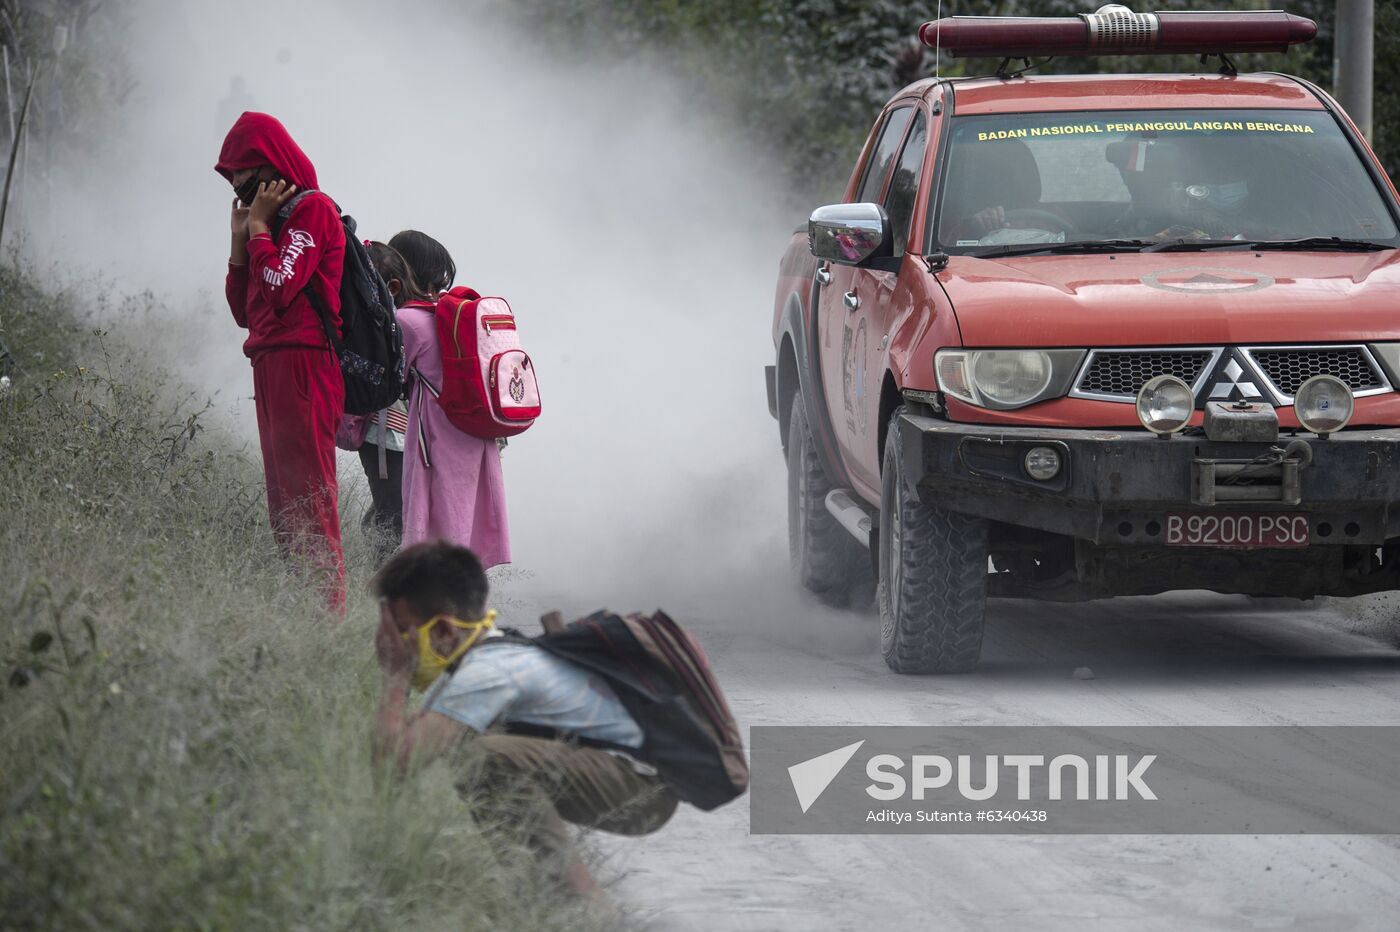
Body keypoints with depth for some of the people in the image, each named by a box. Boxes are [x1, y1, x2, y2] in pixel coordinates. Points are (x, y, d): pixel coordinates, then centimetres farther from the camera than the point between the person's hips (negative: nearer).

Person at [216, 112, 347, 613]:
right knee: (284, 507, 7)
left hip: (302, 368, -10)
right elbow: (243, 310, 20)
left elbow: (279, 290, -17)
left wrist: (259, 227, -5)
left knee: (307, 500, -14)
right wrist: (240, 237, 13)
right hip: (272, 369, 10)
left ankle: (327, 611, -18)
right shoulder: (276, 217, 23)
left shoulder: (312, 209, -5)